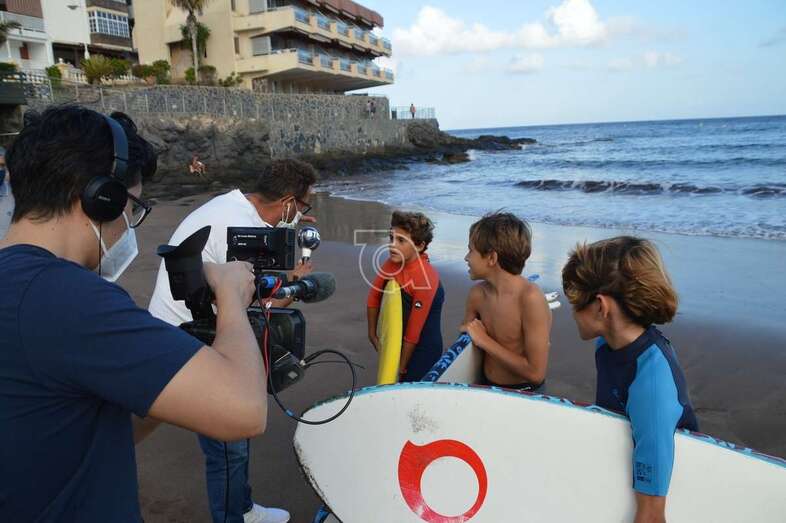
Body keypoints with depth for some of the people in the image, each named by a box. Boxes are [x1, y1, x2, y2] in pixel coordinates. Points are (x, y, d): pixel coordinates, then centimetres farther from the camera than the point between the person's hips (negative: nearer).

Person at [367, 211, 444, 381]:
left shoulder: (426, 278, -27)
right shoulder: (392, 263, -8)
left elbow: (415, 328, -21)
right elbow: (374, 297, 6)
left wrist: (401, 366, -12)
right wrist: (372, 334, 9)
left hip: (423, 350, -6)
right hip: (398, 342, 6)